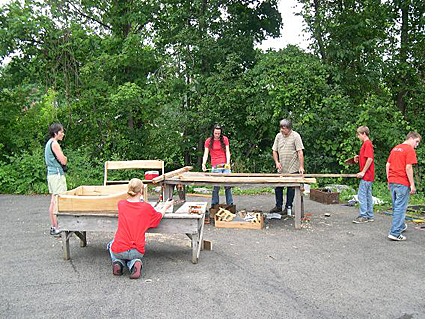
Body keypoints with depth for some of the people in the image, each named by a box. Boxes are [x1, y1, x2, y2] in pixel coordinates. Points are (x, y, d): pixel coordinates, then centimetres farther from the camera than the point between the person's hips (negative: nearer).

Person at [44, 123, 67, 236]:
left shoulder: (49, 143, 17)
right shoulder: (54, 143, -13)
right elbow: (63, 161, -17)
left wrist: (62, 158, 9)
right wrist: (65, 158, 5)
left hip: (51, 174, 10)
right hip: (57, 174, -10)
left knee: (53, 202, 12)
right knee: (57, 202, -9)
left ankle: (53, 227, 18)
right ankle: (56, 228, -7)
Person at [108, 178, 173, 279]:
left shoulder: (121, 204, -1)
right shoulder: (147, 207, -7)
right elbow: (159, 216, 13)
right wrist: (165, 207, 32)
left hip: (119, 251, 1)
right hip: (137, 252, -1)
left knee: (111, 244, 36)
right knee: (134, 255, 36)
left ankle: (118, 261, 7)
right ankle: (134, 263, 0)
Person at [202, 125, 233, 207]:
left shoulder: (225, 139, 9)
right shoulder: (208, 141, 5)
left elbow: (227, 151, 2)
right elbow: (206, 154, 1)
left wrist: (228, 162, -14)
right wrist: (204, 164, -16)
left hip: (226, 165, 2)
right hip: (215, 166, -1)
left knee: (228, 185, -1)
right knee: (216, 186, -5)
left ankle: (230, 204, 8)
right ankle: (214, 205, 6)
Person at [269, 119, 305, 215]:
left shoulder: (295, 136, -7)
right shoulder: (278, 136, 8)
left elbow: (300, 152, -10)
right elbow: (274, 150, 13)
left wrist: (301, 166, -16)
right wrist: (277, 162, -1)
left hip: (293, 169, -5)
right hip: (281, 169, 5)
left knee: (291, 188, 3)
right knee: (278, 188, 9)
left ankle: (288, 207, 15)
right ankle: (278, 206, 24)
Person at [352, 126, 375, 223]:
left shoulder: (367, 143, -13)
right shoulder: (366, 143, 18)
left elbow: (370, 159, -21)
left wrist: (363, 172, -19)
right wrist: (358, 158, 10)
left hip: (366, 175, -10)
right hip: (368, 175, 10)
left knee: (362, 195, -8)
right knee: (368, 195, 12)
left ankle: (363, 216, -4)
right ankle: (370, 216, 18)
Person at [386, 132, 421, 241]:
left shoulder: (395, 148, 16)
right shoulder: (410, 150, -8)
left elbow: (387, 165, 16)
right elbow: (408, 168, -16)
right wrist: (412, 185, -13)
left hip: (392, 182, 8)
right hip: (402, 184, -8)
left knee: (396, 207, 19)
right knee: (400, 208, -4)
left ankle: (400, 226, 36)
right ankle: (395, 233, -5)